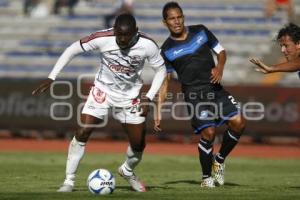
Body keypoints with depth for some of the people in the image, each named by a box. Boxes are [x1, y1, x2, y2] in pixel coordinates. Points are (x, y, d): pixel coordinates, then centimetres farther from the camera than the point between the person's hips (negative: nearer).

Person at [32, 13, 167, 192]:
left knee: (139, 144, 2)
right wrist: (51, 78, -17)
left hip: (130, 97, 1)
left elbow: (161, 70, -6)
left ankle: (127, 171, 36)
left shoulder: (147, 45, -23)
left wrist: (148, 98, -15)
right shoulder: (102, 39, -26)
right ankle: (69, 181, -3)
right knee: (82, 133, -16)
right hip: (103, 90, -1)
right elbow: (72, 50, -14)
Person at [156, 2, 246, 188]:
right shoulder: (167, 50, 0)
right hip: (194, 94, -4)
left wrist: (220, 68, -9)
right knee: (208, 132, -20)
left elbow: (221, 51, 14)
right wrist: (159, 112, -2)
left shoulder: (200, 31, 6)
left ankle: (220, 160, 12)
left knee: (239, 123, -12)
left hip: (215, 88, 4)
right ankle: (206, 177, 1)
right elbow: (164, 82, 4)